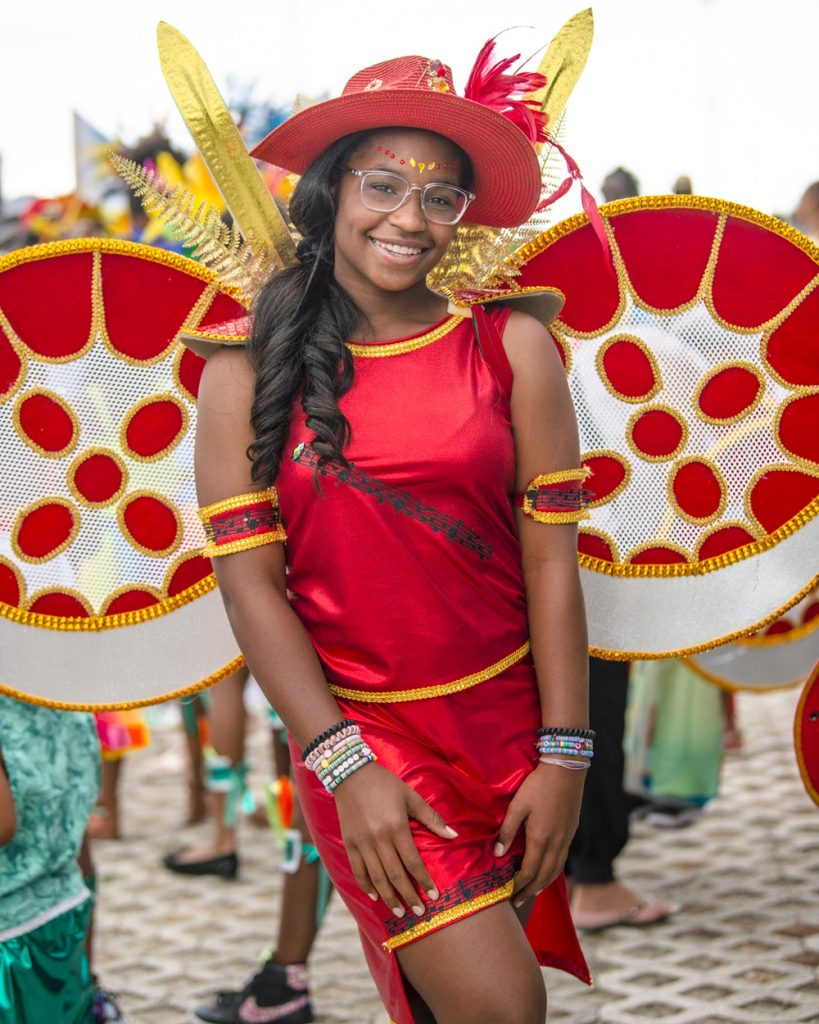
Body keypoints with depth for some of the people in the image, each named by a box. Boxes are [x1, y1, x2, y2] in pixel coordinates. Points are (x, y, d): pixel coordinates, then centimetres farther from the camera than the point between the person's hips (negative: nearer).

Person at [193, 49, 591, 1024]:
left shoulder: (512, 345, -3)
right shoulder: (247, 368, -5)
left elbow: (550, 559, -3)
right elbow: (250, 580, -7)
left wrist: (563, 755, -6)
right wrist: (344, 765, -13)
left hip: (506, 719, 2)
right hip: (358, 731, -2)